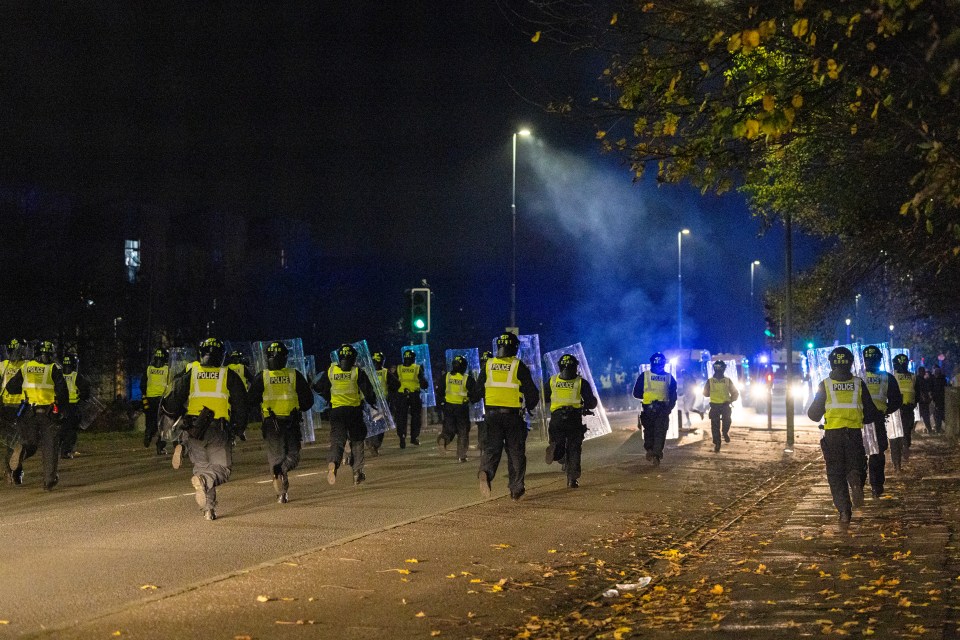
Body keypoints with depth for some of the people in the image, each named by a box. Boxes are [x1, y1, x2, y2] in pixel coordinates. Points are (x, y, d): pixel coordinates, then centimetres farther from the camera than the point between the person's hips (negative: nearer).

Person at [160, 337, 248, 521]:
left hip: (192, 429, 2)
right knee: (222, 468, 3)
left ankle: (208, 508, 2)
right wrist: (239, 428, 20)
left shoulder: (189, 373, 8)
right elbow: (241, 406, 6)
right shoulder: (229, 376, 7)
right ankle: (205, 480, -32)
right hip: (218, 431, -2)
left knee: (201, 466, 17)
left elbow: (173, 403, 2)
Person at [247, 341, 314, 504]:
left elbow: (250, 401, -1)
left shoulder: (261, 377, -1)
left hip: (270, 423, 0)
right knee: (293, 455, 12)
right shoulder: (295, 375, 0)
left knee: (275, 455, 11)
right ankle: (284, 470, -22)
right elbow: (308, 400, 2)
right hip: (291, 422, 0)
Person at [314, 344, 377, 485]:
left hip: (336, 410, 1)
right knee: (357, 441, 14)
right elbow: (368, 391, -7)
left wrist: (328, 399, 30)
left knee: (337, 440, 0)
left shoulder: (330, 371, 3)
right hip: (354, 410, -1)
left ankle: (332, 462, -30)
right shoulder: (357, 372, -5)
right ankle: (357, 472, 13)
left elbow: (320, 389, 12)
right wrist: (372, 402, 13)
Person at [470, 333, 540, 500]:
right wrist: (529, 407, 17)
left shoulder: (488, 365, 4)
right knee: (515, 451, 8)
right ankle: (516, 488, 10)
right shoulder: (519, 367, -4)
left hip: (492, 414, 2)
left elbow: (477, 391, 9)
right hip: (513, 415, -2)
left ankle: (486, 472, -24)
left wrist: (472, 400, 31)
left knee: (491, 448, 5)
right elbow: (532, 393, -2)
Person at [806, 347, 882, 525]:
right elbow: (870, 413, 8)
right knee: (854, 466, 14)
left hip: (832, 435, -1)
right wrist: (880, 416, 29)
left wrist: (810, 412, 26)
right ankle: (855, 482, -22)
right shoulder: (858, 384, 3)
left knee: (836, 474, 7)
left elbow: (815, 414, 4)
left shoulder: (825, 385, 0)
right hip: (854, 433, 1)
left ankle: (844, 511, -3)